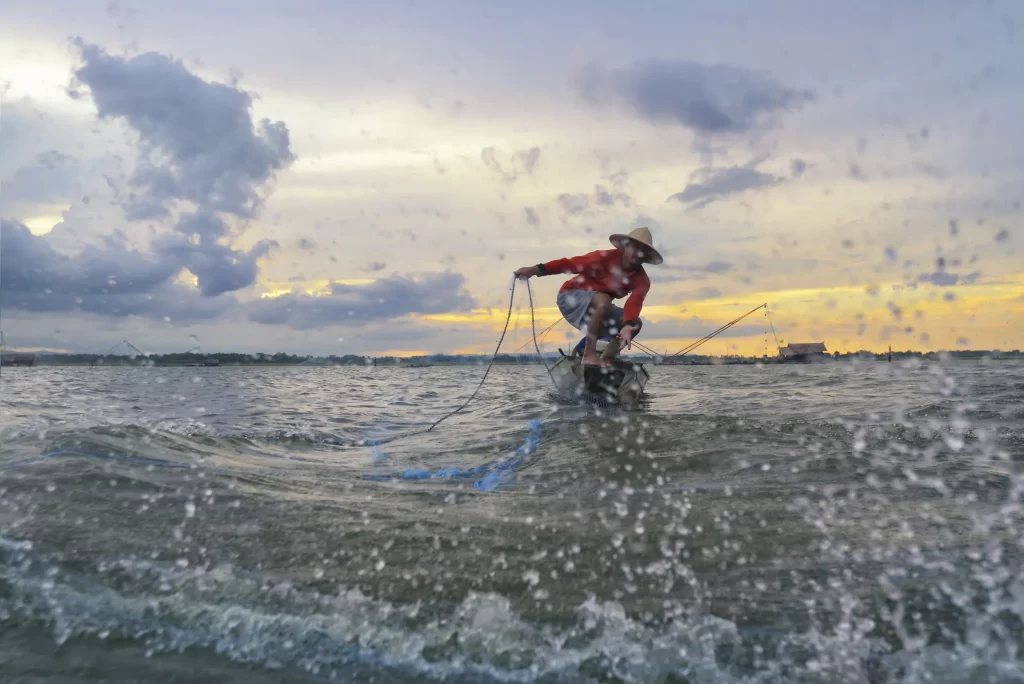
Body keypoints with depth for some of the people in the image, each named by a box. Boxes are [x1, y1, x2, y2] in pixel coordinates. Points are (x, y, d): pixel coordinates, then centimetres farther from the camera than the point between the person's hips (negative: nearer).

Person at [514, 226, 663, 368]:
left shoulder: (642, 280, -11)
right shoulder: (607, 257, -23)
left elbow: (634, 303, -29)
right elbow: (571, 263, -29)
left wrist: (627, 325, -50)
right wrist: (536, 269, -37)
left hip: (597, 307, 6)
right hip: (571, 297, -6)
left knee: (635, 324, -7)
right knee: (603, 300, -37)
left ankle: (606, 360, -7)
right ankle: (589, 355, -33)